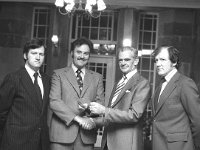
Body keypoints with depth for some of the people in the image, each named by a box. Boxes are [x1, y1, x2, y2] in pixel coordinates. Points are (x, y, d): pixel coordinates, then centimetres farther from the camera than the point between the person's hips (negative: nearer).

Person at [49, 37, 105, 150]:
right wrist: (77, 118, -14)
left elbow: (101, 103, 7)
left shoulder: (97, 77, 14)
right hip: (62, 132, -2)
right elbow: (54, 102, -5)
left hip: (86, 135, 2)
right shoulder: (59, 74, 6)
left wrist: (89, 106, -15)